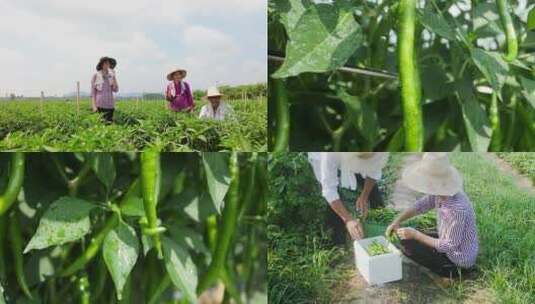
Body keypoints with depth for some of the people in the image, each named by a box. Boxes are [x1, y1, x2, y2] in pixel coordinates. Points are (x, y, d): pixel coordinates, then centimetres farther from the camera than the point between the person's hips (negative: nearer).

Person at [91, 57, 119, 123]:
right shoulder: (95, 76, 0)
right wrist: (94, 106, -12)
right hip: (100, 105, -4)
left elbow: (115, 90, -2)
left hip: (110, 105, 4)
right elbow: (92, 92, -2)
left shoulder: (111, 76, 11)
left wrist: (114, 77, -9)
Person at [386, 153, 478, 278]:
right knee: (407, 238, 12)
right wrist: (397, 221, -13)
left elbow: (449, 246, -28)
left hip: (459, 260, -8)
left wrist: (415, 234, -24)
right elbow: (421, 205, 1)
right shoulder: (441, 192, -14)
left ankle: (450, 271, 1)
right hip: (450, 241, 8)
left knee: (407, 246, -11)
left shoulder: (458, 210, -37)